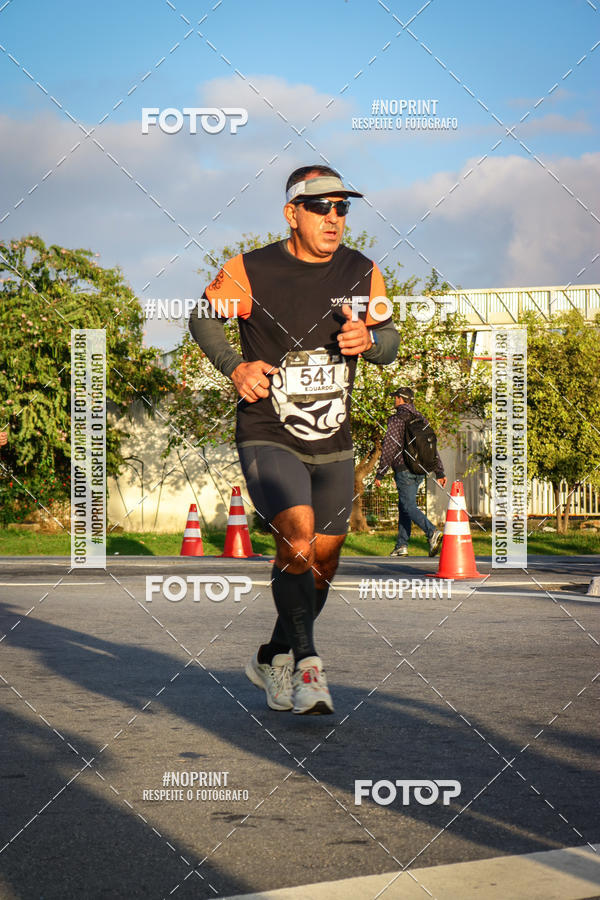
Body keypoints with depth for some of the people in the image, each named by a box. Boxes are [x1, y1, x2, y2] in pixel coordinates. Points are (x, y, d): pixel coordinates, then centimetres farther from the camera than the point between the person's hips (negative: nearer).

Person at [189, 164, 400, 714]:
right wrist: (235, 368, -7)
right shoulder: (251, 271, -9)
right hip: (267, 438, -4)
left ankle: (275, 660, 32)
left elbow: (390, 341, 9)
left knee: (323, 564, 10)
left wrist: (368, 340, -15)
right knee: (297, 537, -26)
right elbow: (203, 315, 7)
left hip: (333, 445, 5)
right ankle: (305, 663, -15)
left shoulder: (362, 273, 0)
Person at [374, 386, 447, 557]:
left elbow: (388, 448, -12)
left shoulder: (396, 419, -8)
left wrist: (379, 474, -8)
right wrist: (440, 473, 15)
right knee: (403, 506, 15)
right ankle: (402, 545, 14)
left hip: (404, 470, -7)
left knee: (409, 507, -10)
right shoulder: (421, 419, 14)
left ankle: (432, 533, -31)